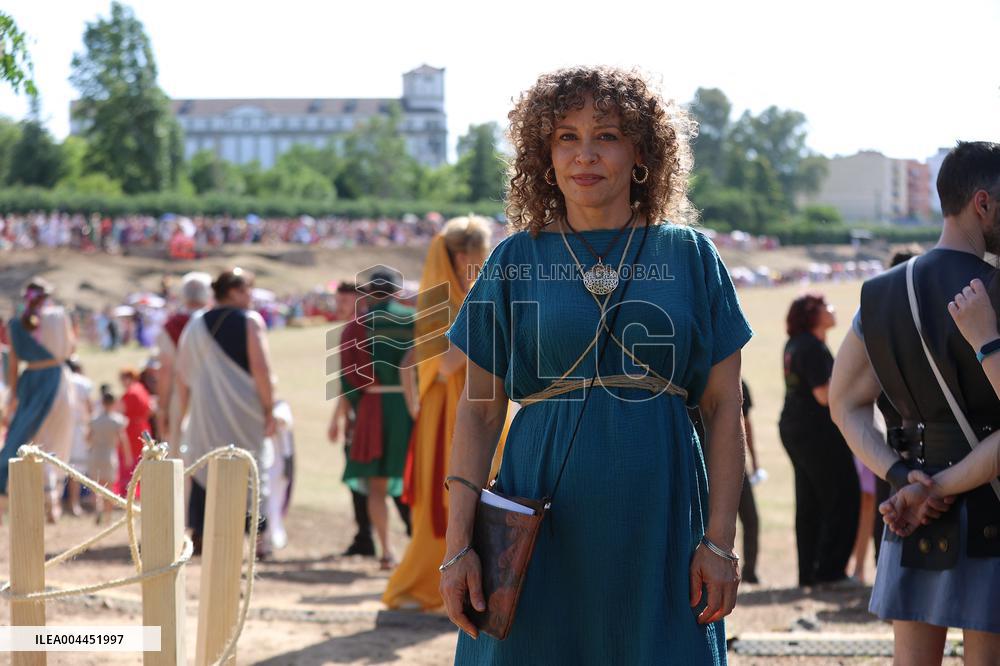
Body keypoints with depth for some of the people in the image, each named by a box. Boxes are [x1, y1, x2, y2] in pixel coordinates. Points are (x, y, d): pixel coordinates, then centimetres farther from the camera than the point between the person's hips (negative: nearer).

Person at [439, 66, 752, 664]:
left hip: (659, 523, 0)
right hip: (541, 522, 0)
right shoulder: (515, 261, 5)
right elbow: (479, 412, 4)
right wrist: (458, 546, -4)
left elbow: (724, 408, 3)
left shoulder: (690, 256, 5)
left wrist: (720, 541, -5)